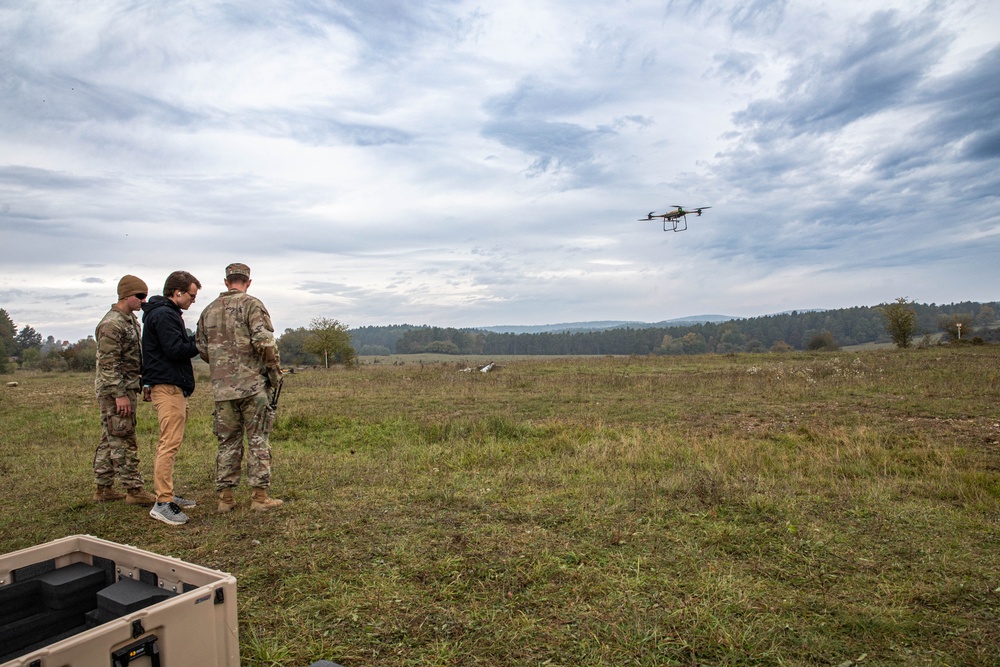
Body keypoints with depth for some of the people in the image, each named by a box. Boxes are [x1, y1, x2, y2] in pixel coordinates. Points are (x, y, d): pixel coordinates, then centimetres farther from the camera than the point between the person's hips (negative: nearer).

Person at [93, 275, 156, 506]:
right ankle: (134, 489, -2)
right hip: (115, 391, -10)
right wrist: (120, 394, -22)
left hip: (127, 388, 10)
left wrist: (144, 383, 19)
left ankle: (103, 488, 21)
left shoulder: (131, 320, 15)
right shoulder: (111, 324, -16)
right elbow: (108, 363, -20)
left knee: (110, 439, 14)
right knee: (123, 440, -6)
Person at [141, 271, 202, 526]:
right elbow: (175, 350, -20)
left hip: (170, 386, 11)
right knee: (170, 443, -13)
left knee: (168, 442, 15)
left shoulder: (164, 313, 21)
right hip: (168, 387, -11)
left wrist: (194, 340, 6)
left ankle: (165, 495, 23)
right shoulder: (164, 315, -13)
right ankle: (163, 503, -12)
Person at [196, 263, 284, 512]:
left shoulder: (209, 310, 12)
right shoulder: (252, 305, -6)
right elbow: (265, 342, -16)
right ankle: (259, 496, 6)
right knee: (258, 441, 3)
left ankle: (225, 497, 16)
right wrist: (275, 373, -4)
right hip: (253, 385, -5)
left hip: (222, 389, 5)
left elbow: (202, 349, 15)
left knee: (227, 442, 12)